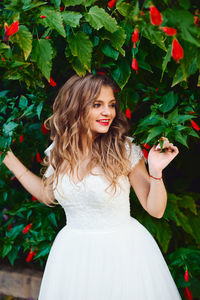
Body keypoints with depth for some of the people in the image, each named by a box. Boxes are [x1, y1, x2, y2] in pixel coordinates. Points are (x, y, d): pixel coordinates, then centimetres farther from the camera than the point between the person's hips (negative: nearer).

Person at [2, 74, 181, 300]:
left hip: (123, 248, -3)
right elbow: (47, 195, 15)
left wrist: (156, 172, -25)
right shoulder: (58, 151, -2)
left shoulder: (125, 150, -14)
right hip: (72, 252, 4)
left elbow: (155, 210, -8)